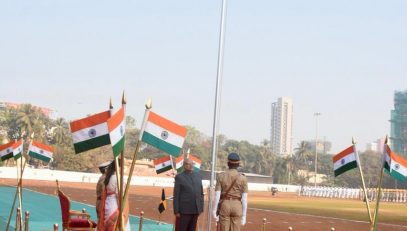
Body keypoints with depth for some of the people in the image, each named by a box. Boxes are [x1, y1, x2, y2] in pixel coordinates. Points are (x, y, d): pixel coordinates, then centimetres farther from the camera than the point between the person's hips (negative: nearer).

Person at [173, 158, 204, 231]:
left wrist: (201, 207, 8)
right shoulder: (179, 177, -2)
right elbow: (176, 195, -4)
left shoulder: (198, 176, 11)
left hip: (195, 210, 4)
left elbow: (201, 193, 13)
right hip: (184, 210, -4)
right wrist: (176, 211, -9)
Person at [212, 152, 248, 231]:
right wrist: (244, 215, -1)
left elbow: (217, 195, -6)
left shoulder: (221, 176, -3)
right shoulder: (242, 178, -4)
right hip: (237, 206, 0)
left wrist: (214, 210, -1)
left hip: (224, 205, 0)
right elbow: (244, 198, -6)